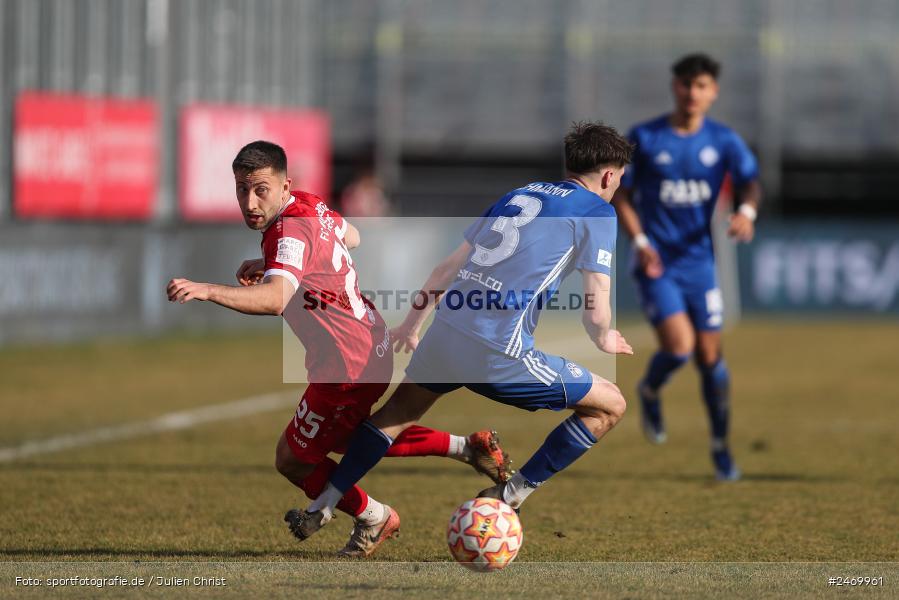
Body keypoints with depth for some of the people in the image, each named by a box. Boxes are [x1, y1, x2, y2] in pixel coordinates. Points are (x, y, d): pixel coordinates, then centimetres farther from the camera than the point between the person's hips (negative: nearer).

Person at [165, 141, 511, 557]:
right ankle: (465, 448, 29)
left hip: (347, 369, -10)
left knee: (292, 460, 7)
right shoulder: (310, 206, 1)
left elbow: (276, 298, -47)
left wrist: (206, 290, -62)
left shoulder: (289, 232, -29)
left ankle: (372, 517, 28)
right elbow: (350, 237, 23)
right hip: (373, 347, 10)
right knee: (343, 440, 31)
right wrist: (268, 264, 14)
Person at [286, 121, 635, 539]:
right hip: (500, 354, -7)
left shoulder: (517, 195, 21)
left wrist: (412, 324, 39)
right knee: (609, 405, 10)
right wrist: (604, 340, 17)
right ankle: (511, 496, 9)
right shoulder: (596, 211, 2)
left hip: (445, 333, 7)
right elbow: (596, 311, -5)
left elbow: (447, 268, 27)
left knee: (403, 406, 34)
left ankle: (322, 506, 32)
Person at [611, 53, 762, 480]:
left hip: (700, 260, 3)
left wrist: (747, 210, -33)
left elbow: (750, 182, -9)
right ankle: (649, 392, 15)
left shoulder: (723, 141, 2)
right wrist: (640, 241, -13)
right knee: (679, 345, -19)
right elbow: (620, 195, 1)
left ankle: (720, 446, 21)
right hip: (656, 263, -3)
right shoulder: (644, 139, -3)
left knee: (709, 356, 5)